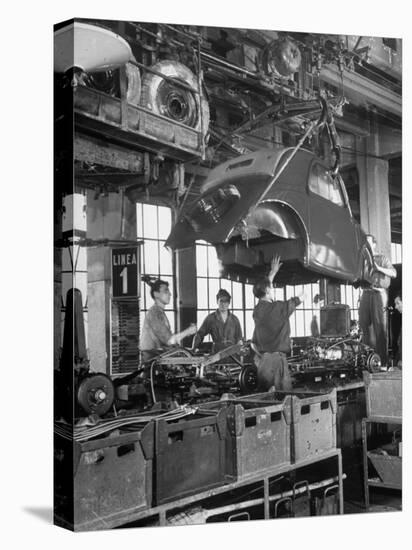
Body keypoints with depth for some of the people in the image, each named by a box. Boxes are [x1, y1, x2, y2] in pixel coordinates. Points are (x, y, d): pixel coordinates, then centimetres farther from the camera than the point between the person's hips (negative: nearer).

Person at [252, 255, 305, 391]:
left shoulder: (257, 309, 7)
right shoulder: (279, 307, -10)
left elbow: (263, 289, 26)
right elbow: (301, 298, 7)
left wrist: (273, 272, 37)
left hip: (261, 358, 7)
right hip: (276, 357, -6)